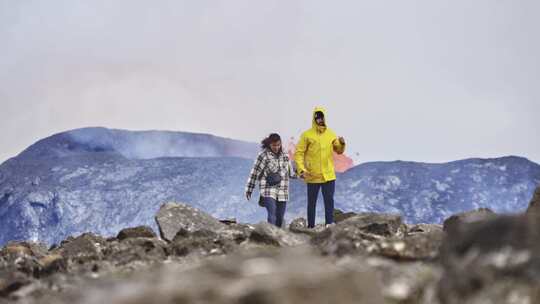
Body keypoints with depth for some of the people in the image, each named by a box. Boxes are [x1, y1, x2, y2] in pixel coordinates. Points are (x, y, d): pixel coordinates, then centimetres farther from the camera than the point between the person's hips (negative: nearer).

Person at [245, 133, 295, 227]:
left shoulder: (285, 155, 11)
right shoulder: (263, 155, -5)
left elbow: (290, 172, 24)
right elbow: (254, 173, -1)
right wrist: (249, 189, 0)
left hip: (282, 192, 5)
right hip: (268, 192, -5)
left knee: (280, 218, 7)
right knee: (272, 215, -19)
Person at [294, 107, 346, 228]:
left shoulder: (331, 134, 7)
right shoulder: (307, 135, -4)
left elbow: (339, 150, 15)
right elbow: (299, 153, -5)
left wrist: (342, 144, -8)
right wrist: (301, 170, -15)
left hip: (328, 176, 2)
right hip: (312, 176, -2)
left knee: (329, 200, -3)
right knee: (311, 203, 7)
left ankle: (329, 224, -2)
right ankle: (311, 226, 15)